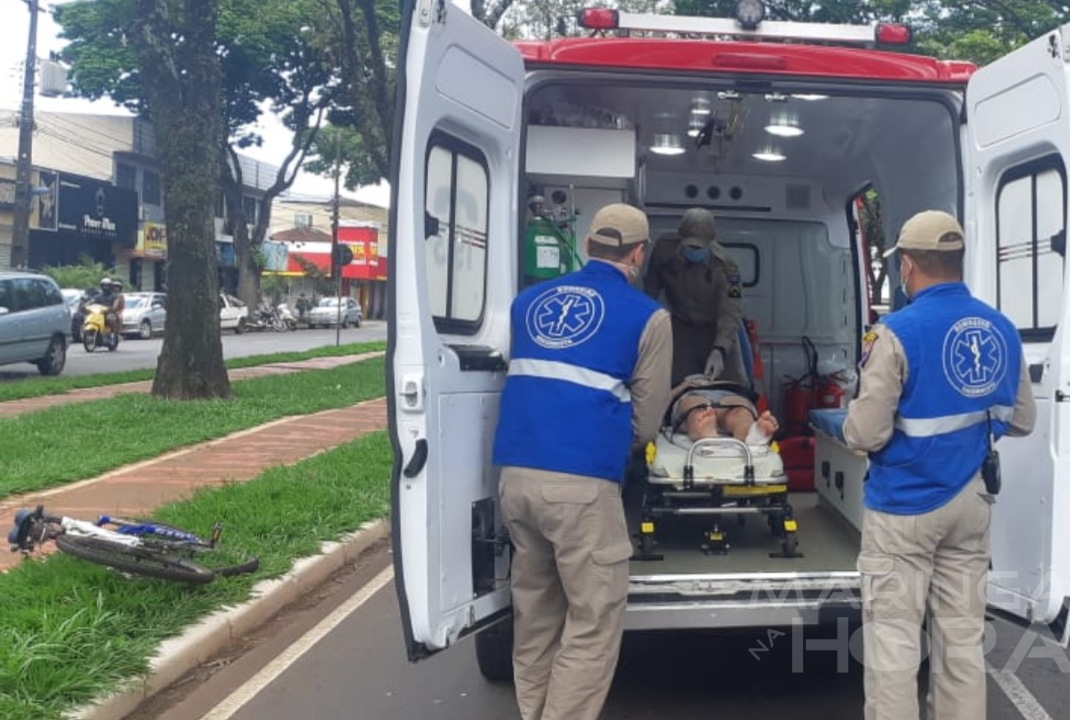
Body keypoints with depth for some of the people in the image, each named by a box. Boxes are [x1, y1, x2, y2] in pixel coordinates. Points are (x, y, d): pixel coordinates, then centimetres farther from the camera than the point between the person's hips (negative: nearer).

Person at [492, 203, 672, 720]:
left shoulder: (530, 300, 16)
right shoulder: (647, 316, 3)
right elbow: (647, 420, 8)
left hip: (515, 472, 6)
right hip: (581, 482, -6)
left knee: (533, 611, 18)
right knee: (594, 621, 5)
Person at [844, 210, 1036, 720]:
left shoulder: (898, 332, -16)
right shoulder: (1002, 330, 3)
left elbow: (865, 434, -18)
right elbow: (1022, 420, 13)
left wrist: (851, 422, 4)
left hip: (905, 506, -6)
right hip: (971, 502, 6)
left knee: (893, 641, 1)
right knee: (962, 636, 13)